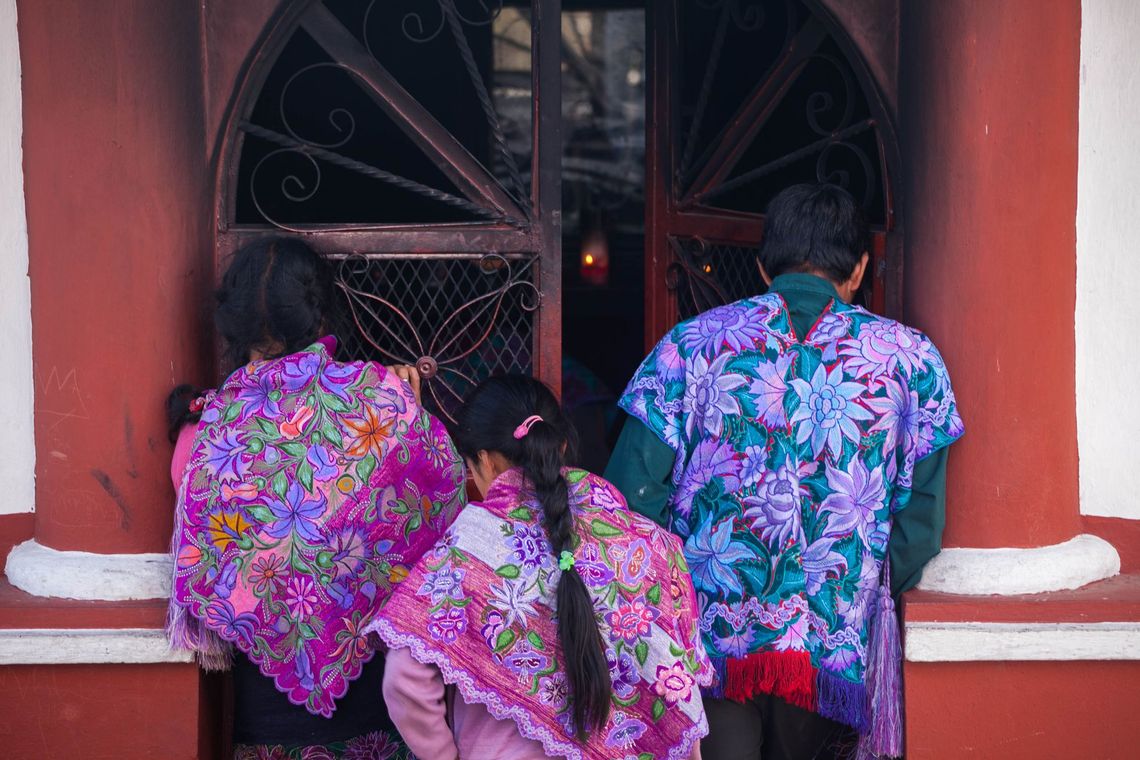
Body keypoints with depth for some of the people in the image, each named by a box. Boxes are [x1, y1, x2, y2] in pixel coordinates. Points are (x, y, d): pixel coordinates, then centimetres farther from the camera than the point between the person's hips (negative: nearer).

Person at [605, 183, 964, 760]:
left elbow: (634, 495, -2)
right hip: (834, 642, 1)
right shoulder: (910, 359, 3)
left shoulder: (691, 344, 1)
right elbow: (920, 520, 4)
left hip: (707, 631, -1)